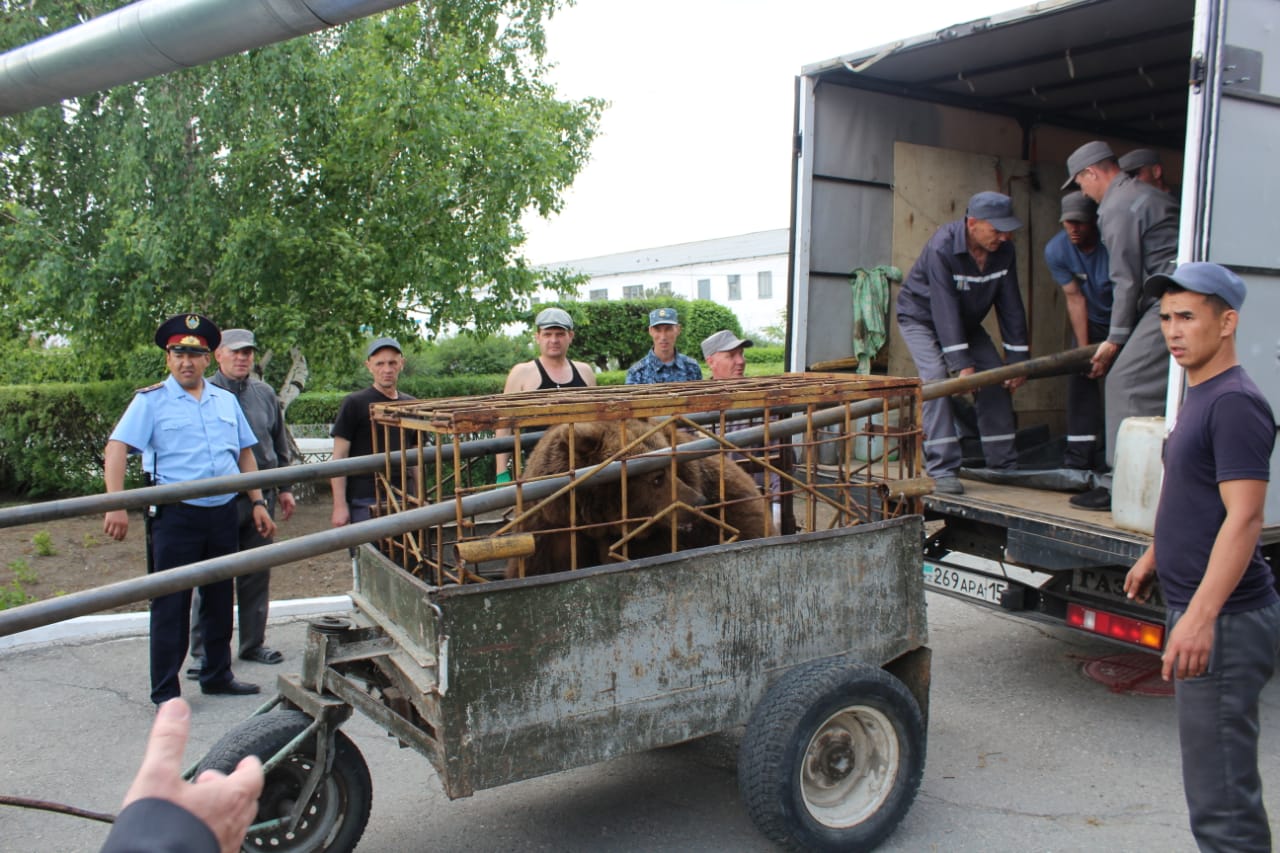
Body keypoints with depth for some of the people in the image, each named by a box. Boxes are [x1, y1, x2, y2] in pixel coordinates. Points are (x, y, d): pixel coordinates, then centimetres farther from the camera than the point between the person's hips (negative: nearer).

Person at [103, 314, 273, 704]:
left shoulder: (226, 400, 12)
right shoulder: (151, 400, -2)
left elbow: (245, 453, 17)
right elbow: (116, 449, -10)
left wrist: (258, 502, 11)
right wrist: (116, 505, -21)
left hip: (224, 514, 5)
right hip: (176, 515, -4)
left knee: (220, 599, 14)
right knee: (171, 604, 1)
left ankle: (217, 675, 28)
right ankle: (165, 692, 11)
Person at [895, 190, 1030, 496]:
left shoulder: (1003, 251, -14)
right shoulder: (942, 248, -33)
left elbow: (1010, 305, -10)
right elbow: (945, 308, -37)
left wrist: (1018, 358, -14)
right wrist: (962, 364, -40)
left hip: (966, 321, 6)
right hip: (921, 316, -6)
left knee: (995, 379, -2)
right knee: (936, 379, -25)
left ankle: (1004, 464, 9)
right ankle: (942, 469, -23)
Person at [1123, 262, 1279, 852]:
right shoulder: (1200, 397, 15)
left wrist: (1201, 615, -29)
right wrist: (1154, 555, 30)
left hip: (1224, 622, -10)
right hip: (1196, 610, 10)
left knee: (1221, 800, -4)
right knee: (1214, 783, 21)